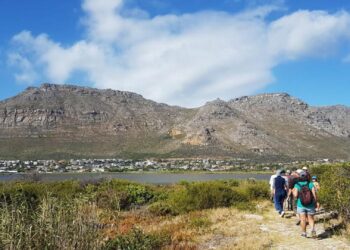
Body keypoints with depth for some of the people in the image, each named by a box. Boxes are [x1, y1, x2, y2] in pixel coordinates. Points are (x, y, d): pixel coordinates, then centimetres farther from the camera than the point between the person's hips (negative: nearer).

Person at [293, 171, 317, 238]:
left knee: (303, 219, 7)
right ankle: (313, 229, -10)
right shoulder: (311, 184, -5)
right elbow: (314, 194, -8)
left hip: (301, 205, -1)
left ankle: (304, 233, 14)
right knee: (311, 219, 13)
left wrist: (293, 191, 7)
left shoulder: (297, 185, -8)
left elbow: (295, 195, -13)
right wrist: (315, 203, 4)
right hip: (310, 205, 1)